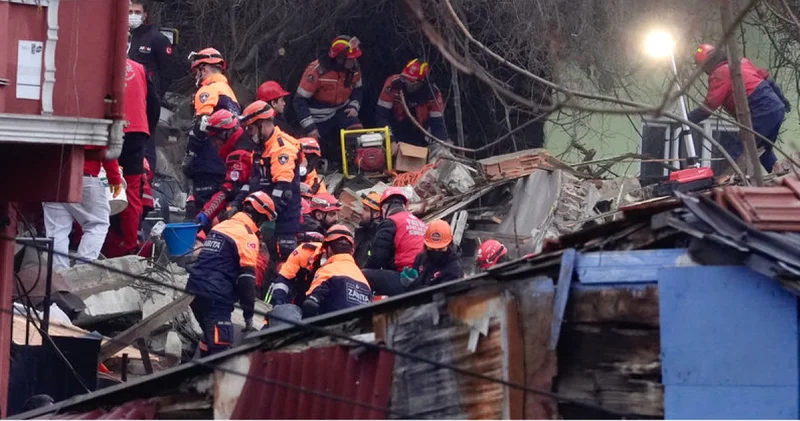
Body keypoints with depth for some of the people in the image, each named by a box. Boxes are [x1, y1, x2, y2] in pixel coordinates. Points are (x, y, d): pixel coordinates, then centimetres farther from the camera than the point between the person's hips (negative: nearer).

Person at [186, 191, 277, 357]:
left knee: (211, 335, 25)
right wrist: (248, 315, -11)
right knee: (220, 346, -13)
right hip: (215, 298, -9)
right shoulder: (248, 236, -7)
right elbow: (247, 278, -14)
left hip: (194, 289, 9)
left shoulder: (221, 226, 18)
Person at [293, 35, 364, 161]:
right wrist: (310, 126, -28)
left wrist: (354, 106, -7)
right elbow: (300, 100, -23)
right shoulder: (317, 71, -27)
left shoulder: (354, 68, -10)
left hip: (341, 110, 4)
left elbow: (357, 89, 13)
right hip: (320, 117, -4)